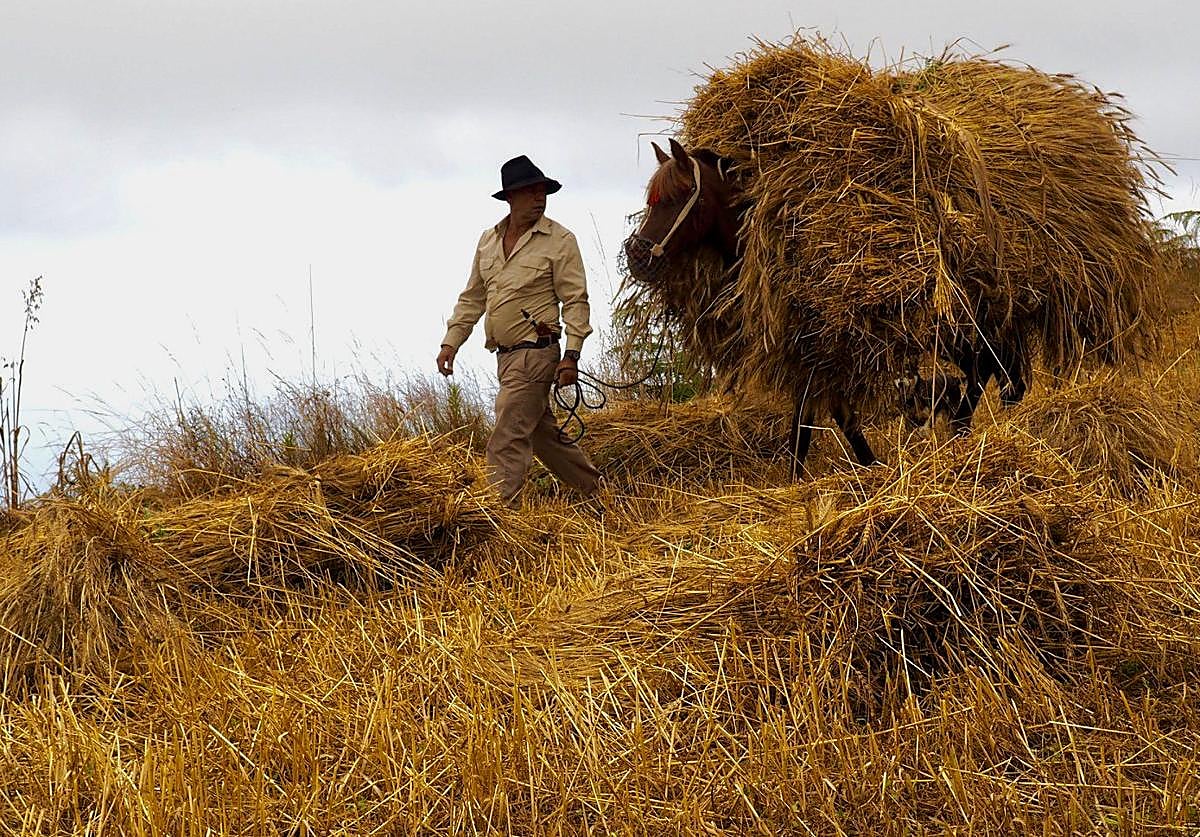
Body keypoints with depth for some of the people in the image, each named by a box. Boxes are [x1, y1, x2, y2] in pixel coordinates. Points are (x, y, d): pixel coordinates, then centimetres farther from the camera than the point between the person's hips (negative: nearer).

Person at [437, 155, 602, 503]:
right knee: (543, 434, 16)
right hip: (506, 355, 7)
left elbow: (575, 301, -9)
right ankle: (596, 491, 30)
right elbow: (472, 298, 19)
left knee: (506, 443, -13)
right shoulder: (488, 240, 13)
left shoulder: (559, 240, -6)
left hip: (535, 353, -7)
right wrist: (451, 341, 10)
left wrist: (571, 355, -17)